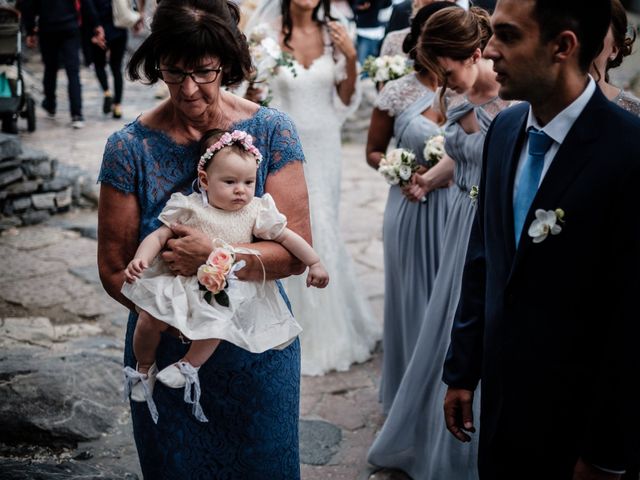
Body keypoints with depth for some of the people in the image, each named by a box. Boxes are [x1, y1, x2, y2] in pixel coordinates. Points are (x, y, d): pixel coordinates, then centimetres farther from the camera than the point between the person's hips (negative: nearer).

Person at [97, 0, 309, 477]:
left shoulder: (272, 131, -11)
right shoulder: (130, 147, -11)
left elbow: (295, 251, -13)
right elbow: (114, 269, -7)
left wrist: (213, 255, -29)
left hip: (258, 351, 1)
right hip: (168, 352, 0)